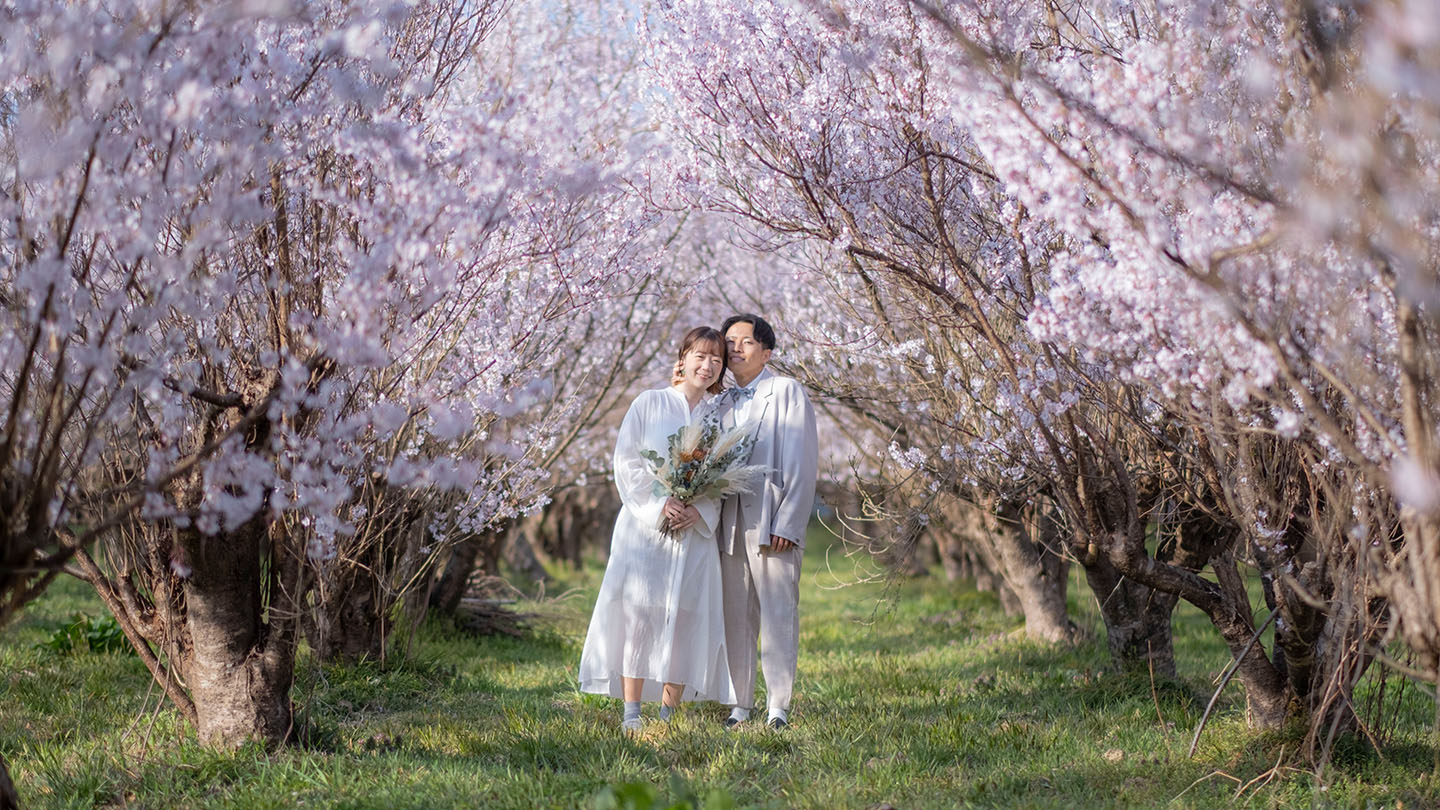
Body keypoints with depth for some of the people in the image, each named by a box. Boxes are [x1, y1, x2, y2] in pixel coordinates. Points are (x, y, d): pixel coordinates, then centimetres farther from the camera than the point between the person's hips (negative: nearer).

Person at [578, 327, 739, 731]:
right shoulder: (649, 404, 5)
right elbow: (626, 462, 0)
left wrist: (699, 510, -10)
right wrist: (658, 504, -13)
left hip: (695, 529, 2)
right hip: (645, 522, -2)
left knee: (685, 617, -1)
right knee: (637, 610, -9)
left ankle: (668, 713, 5)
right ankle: (631, 712, -7)